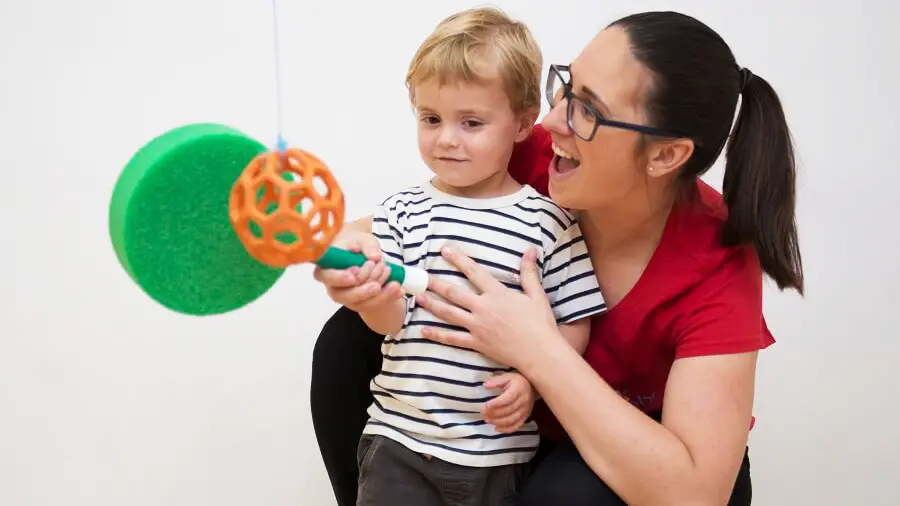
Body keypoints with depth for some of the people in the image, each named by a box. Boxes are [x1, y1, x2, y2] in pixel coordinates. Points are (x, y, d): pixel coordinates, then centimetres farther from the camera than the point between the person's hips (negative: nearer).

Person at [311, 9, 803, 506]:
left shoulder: (716, 263, -29)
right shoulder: (533, 160, -21)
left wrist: (537, 348, -38)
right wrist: (354, 246, -30)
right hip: (528, 420, 4)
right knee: (349, 341, -11)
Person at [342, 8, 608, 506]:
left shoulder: (547, 220, -5)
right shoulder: (400, 212, 1)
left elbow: (574, 324, -2)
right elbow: (394, 321, -5)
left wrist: (532, 380, -16)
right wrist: (376, 301, -26)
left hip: (500, 452, -1)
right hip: (400, 437, 1)